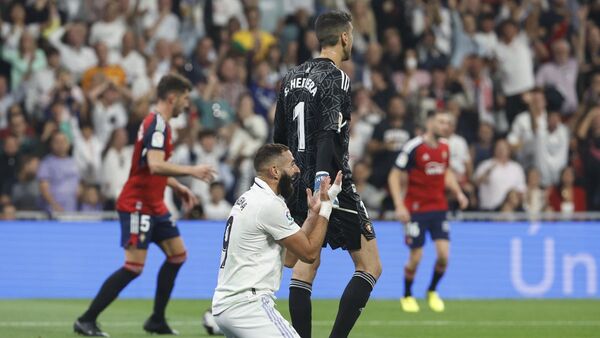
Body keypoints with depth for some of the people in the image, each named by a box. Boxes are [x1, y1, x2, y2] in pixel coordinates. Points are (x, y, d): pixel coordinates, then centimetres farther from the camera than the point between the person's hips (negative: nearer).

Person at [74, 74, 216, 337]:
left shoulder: (158, 123, 14)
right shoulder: (157, 125, -17)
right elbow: (155, 166, -31)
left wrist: (179, 188, 21)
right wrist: (191, 171, -28)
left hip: (153, 205, 10)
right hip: (137, 205, -10)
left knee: (177, 255, 11)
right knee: (134, 266, -13)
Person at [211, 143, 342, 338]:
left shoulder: (247, 199, 17)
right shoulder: (270, 205, -13)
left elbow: (288, 258, 17)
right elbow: (309, 253, -6)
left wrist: (313, 214, 14)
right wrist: (325, 207, 1)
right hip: (247, 306, -10)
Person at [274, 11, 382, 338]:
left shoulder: (292, 77, 12)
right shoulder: (335, 78, -11)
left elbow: (279, 137, 18)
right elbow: (328, 135, -23)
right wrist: (321, 178, -31)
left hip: (297, 185, 8)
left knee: (306, 264, 12)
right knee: (370, 266, -1)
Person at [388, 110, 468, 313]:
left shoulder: (445, 147, 4)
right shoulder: (414, 147, -14)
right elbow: (394, 177, -11)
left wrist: (458, 193, 7)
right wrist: (399, 206, -19)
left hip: (439, 208, 5)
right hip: (415, 209, -5)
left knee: (444, 254, -8)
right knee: (416, 257, -2)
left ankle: (432, 292, 18)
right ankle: (407, 296, 23)